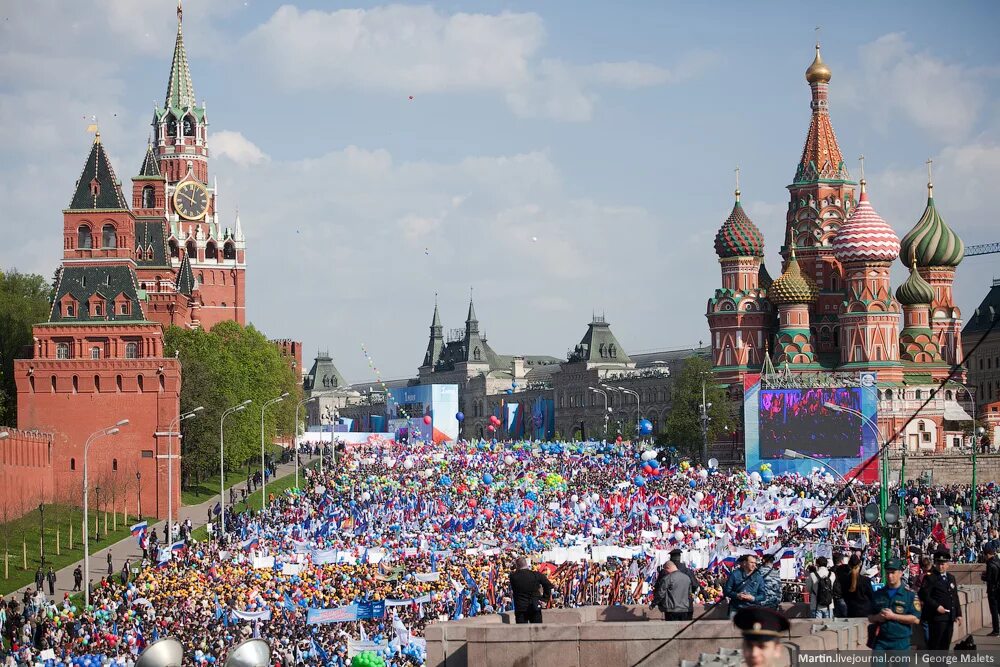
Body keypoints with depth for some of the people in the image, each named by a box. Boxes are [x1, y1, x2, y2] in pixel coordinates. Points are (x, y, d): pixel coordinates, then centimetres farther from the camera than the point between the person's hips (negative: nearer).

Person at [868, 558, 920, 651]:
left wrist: (893, 616, -14)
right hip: (880, 643, 3)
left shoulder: (910, 595, -2)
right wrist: (877, 617, -6)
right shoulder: (878, 594, 12)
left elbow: (916, 619, -10)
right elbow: (870, 618, 19)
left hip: (901, 643, -3)